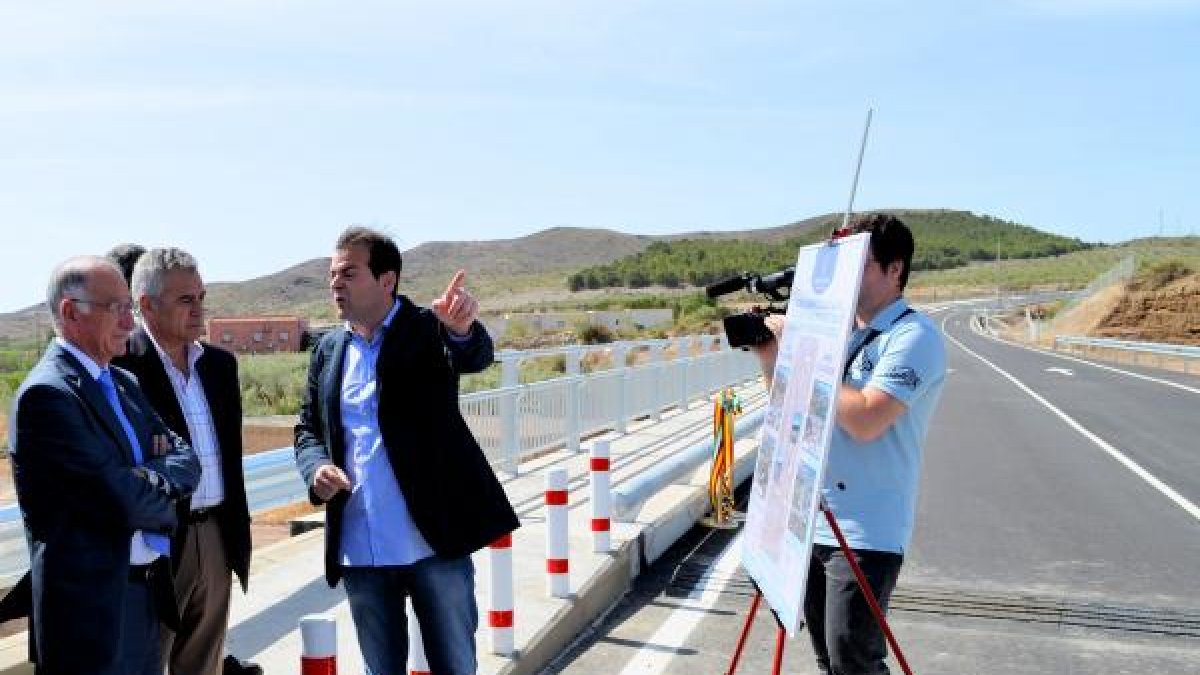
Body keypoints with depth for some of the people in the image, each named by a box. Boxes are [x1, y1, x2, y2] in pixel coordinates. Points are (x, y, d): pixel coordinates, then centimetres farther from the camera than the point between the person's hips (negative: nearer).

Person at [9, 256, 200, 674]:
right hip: (91, 604, -8)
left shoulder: (123, 383, 11)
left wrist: (153, 477, -15)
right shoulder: (47, 394, -17)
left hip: (145, 592, 8)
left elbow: (186, 457, 5)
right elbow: (124, 500, -22)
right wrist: (166, 495, -2)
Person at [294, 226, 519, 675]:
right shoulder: (329, 350, 10)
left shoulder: (428, 329, -5)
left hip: (435, 541, -4)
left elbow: (476, 357, -25)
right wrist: (316, 468, -8)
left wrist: (463, 330, -48)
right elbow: (308, 429, 15)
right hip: (360, 550, 4)